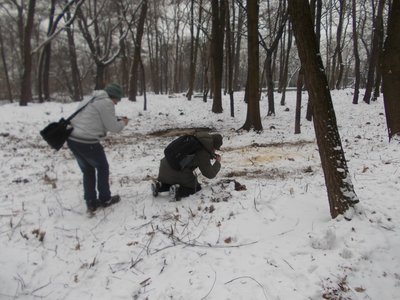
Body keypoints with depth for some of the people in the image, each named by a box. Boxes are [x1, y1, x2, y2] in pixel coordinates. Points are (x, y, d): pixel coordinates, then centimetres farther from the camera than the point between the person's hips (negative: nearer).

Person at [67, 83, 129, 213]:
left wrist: (115, 120, 19)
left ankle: (91, 203, 27)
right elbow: (112, 127, -8)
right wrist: (123, 123, 13)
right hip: (87, 142, -8)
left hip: (72, 140, 9)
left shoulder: (91, 99, 19)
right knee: (103, 168, 15)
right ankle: (105, 199, 28)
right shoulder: (107, 102, -9)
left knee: (88, 171, 21)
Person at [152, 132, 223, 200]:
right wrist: (218, 162, 14)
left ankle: (159, 186, 7)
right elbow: (210, 174, -2)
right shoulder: (203, 154, -10)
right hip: (178, 172, -7)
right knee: (196, 187, 15)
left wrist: (211, 155, 25)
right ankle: (178, 191, -10)